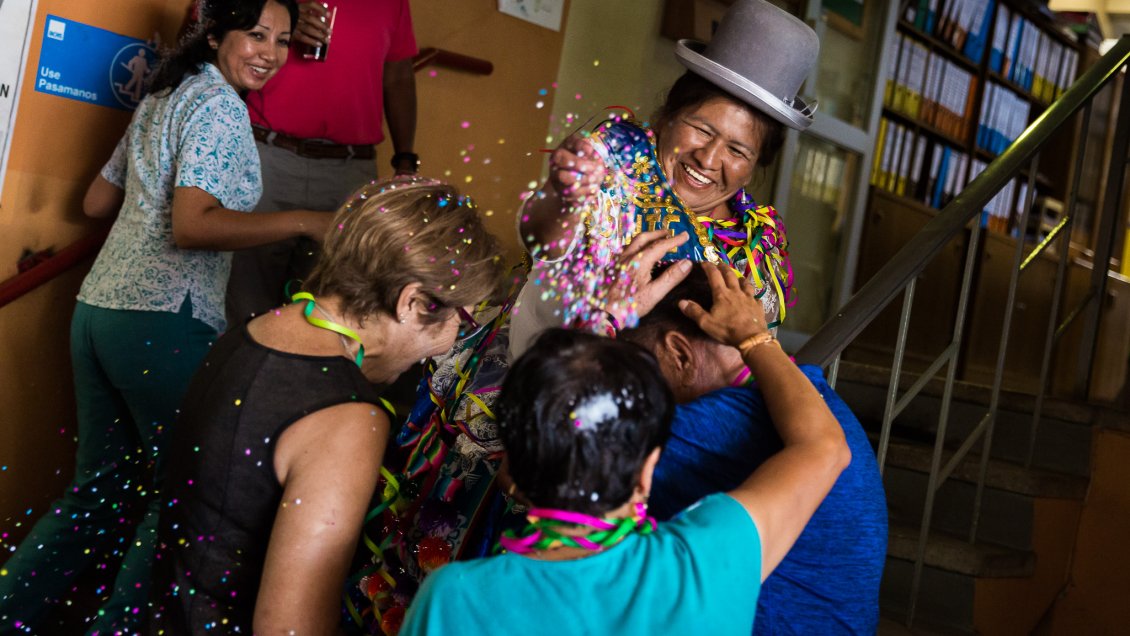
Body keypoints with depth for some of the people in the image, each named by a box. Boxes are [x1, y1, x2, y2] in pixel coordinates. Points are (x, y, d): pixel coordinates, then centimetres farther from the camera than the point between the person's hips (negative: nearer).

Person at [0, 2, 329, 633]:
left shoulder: (162, 98, 19)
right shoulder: (219, 104, -9)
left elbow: (97, 201, 26)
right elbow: (193, 225, -20)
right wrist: (304, 221, -19)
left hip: (98, 307, 10)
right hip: (164, 320, -10)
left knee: (100, 489, 17)